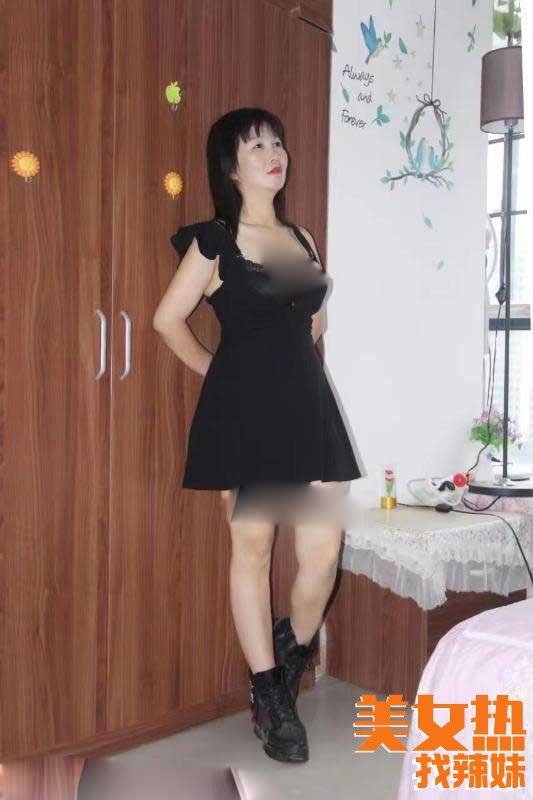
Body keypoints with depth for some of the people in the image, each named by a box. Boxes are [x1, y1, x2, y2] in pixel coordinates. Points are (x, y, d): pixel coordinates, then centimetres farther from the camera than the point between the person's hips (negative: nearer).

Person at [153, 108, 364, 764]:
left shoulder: (302, 240, 15)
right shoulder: (214, 241, -1)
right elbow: (169, 319, 2)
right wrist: (218, 373, 6)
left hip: (306, 402, 5)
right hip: (243, 411, -5)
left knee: (323, 550, 0)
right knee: (253, 548, 3)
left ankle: (291, 657, 28)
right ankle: (269, 697, 17)